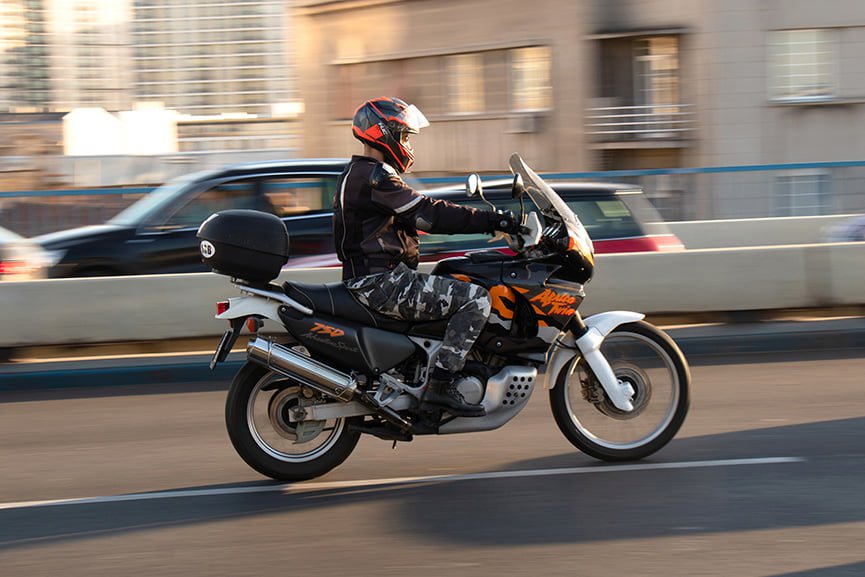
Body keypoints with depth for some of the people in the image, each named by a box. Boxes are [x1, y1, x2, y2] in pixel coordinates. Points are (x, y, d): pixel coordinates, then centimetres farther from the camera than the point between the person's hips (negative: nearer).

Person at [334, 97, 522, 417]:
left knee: (459, 288, 24)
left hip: (370, 279, 11)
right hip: (381, 282, -11)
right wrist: (493, 221, -16)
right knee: (475, 298, -15)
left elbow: (416, 217, 20)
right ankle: (440, 384, -20)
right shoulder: (375, 178, -14)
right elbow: (430, 214, -19)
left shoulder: (355, 175, 20)